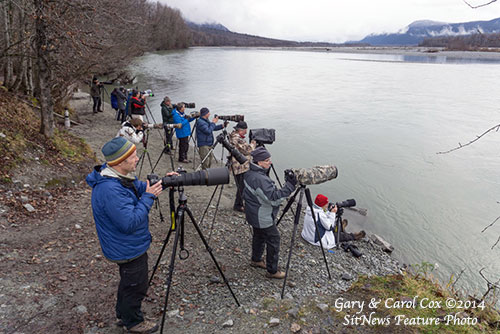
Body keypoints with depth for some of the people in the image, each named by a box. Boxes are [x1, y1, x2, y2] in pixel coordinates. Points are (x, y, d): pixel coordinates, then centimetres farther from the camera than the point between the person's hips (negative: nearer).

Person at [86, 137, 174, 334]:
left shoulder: (118, 176, -4)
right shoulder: (110, 190, -35)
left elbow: (140, 187, 11)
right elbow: (130, 222, -33)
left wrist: (160, 183, -5)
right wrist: (149, 197, -27)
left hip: (127, 246, 10)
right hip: (129, 250, -10)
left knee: (128, 282, 29)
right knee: (136, 286, 13)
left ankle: (123, 315, 51)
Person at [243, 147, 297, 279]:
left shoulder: (250, 173, -1)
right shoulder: (260, 180, -32)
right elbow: (275, 198, -31)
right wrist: (289, 185, -31)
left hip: (254, 214, 10)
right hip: (263, 218, -10)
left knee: (259, 236, 26)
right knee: (274, 240, 3)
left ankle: (256, 260, 45)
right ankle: (272, 271, 14)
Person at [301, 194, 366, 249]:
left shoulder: (310, 208, -4)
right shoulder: (320, 214, -31)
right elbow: (329, 227, -20)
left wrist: (329, 212, -2)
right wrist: (332, 213, -16)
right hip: (317, 240, -8)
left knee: (334, 228, 28)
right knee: (341, 235, 14)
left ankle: (340, 228, 59)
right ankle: (354, 236, 38)